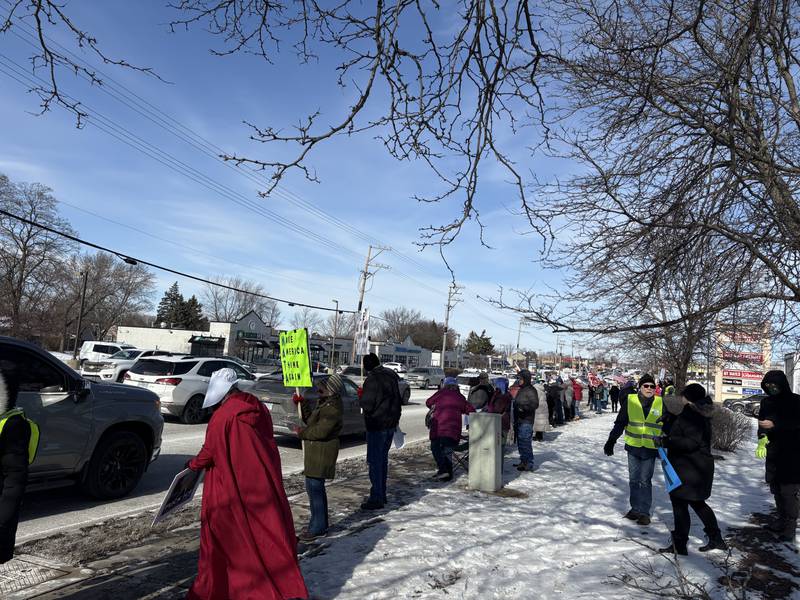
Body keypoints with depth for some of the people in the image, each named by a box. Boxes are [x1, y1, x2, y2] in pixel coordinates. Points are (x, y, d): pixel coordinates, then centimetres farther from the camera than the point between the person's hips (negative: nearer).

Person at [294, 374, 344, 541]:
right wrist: (302, 403, 11)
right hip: (316, 452, 11)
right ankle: (321, 525, 29)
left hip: (322, 453, -11)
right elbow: (311, 419, 21)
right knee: (317, 488, 17)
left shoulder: (332, 408, -21)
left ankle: (317, 528, 5)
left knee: (314, 488, -5)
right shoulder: (324, 403, 13)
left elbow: (320, 431, -25)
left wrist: (302, 433, -10)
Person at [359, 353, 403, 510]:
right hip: (391, 424, 8)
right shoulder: (392, 375, 8)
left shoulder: (372, 379, -18)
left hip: (377, 425, -8)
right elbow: (400, 399, 14)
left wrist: (361, 397, -1)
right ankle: (382, 494, 26)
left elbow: (367, 405, -21)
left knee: (375, 461, -1)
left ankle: (376, 498, 2)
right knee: (383, 458, 18)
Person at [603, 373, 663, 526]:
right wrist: (611, 441, -5)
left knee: (645, 481, 0)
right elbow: (620, 423, 1)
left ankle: (644, 512, 9)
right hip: (633, 446, 1)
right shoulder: (630, 401, -4)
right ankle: (635, 508, 22)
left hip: (650, 449, -1)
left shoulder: (661, 404, -2)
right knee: (634, 480, 10)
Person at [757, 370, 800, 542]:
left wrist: (774, 424, -22)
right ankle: (782, 520, 25)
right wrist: (762, 440, -7)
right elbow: (762, 425, 10)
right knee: (776, 489, 12)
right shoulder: (766, 402, 10)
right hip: (773, 452, 6)